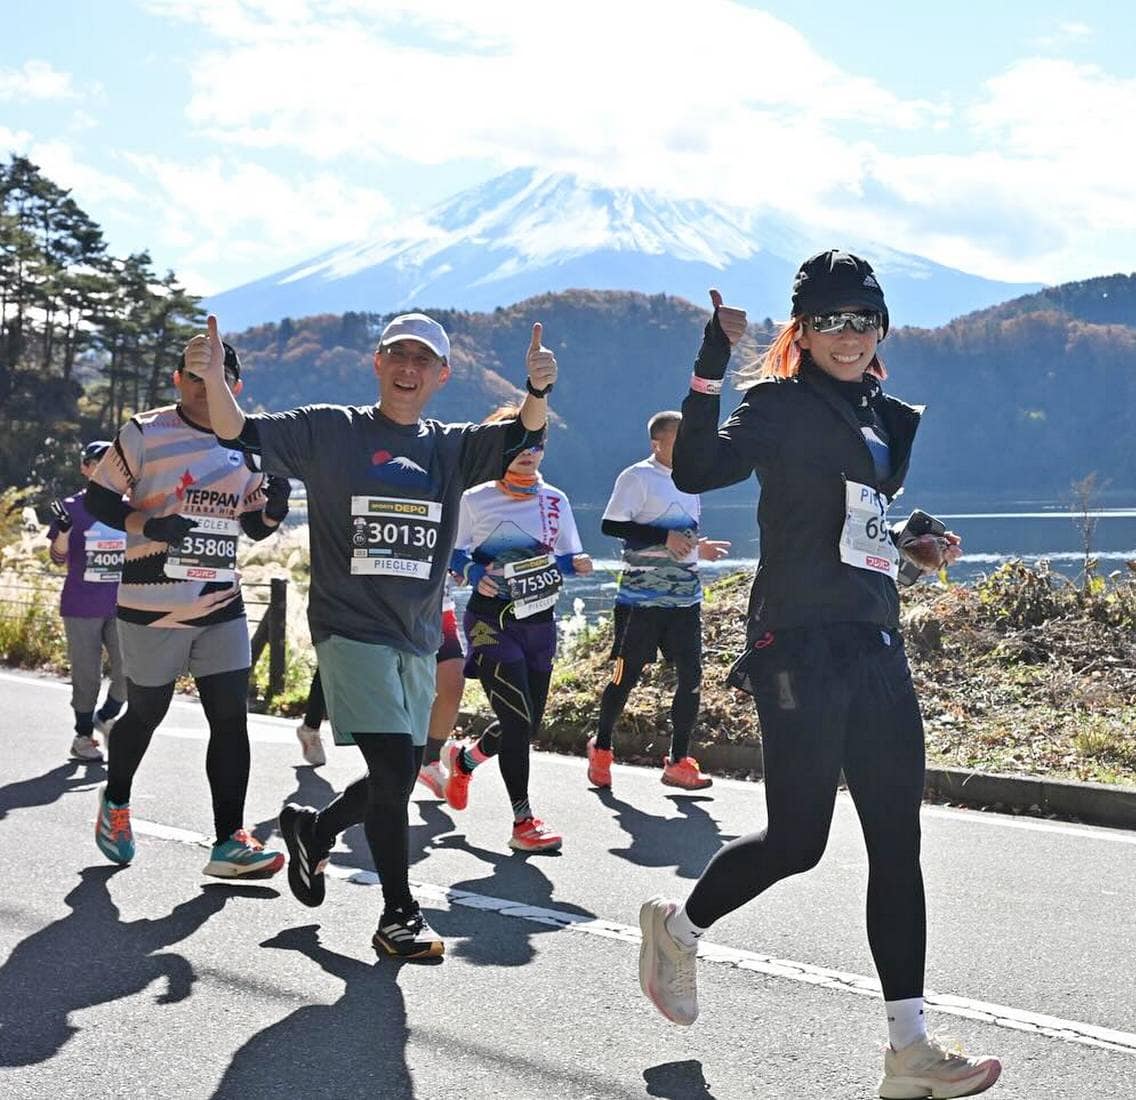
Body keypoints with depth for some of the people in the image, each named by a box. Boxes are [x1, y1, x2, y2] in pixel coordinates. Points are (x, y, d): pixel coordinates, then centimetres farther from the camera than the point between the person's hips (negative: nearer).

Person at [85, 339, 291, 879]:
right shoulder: (144, 434, -6)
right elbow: (98, 498, -3)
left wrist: (273, 507, -7)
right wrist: (146, 524, -20)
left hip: (223, 608, 4)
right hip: (151, 607, -4)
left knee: (232, 718, -3)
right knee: (145, 714, 10)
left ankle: (229, 842, 2)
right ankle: (115, 802, 38)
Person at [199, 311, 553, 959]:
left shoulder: (453, 447, 9)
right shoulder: (329, 431, 1)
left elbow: (520, 439, -7)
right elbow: (241, 435, -6)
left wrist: (538, 391, -28)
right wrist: (215, 382, -26)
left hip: (418, 638, 5)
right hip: (350, 629, -5)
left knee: (399, 777, 13)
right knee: (394, 766, -15)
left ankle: (314, 830, 42)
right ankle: (399, 915, 1)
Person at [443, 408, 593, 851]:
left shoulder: (555, 500, 8)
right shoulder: (476, 500, -3)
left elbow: (567, 558, 12)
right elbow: (453, 553, 4)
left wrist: (576, 563, -10)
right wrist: (475, 575, -16)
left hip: (539, 623, 5)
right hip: (492, 621, -5)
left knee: (529, 723, 9)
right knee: (518, 720, -13)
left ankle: (464, 757, 39)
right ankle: (523, 821, -1)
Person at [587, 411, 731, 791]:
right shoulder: (637, 477, -8)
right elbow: (611, 525, -17)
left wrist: (699, 549, 10)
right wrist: (665, 538, -21)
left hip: (685, 598, 7)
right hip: (641, 598, -6)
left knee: (691, 675, -1)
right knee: (627, 674, 1)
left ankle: (678, 762, 7)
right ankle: (601, 746, 23)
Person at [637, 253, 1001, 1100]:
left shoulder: (885, 418, 17)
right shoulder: (781, 405, -5)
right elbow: (698, 472, -23)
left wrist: (912, 547, 12)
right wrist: (712, 365, -28)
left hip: (876, 646, 8)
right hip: (802, 646, -7)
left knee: (898, 844, 3)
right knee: (797, 840, -4)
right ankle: (678, 927, 25)